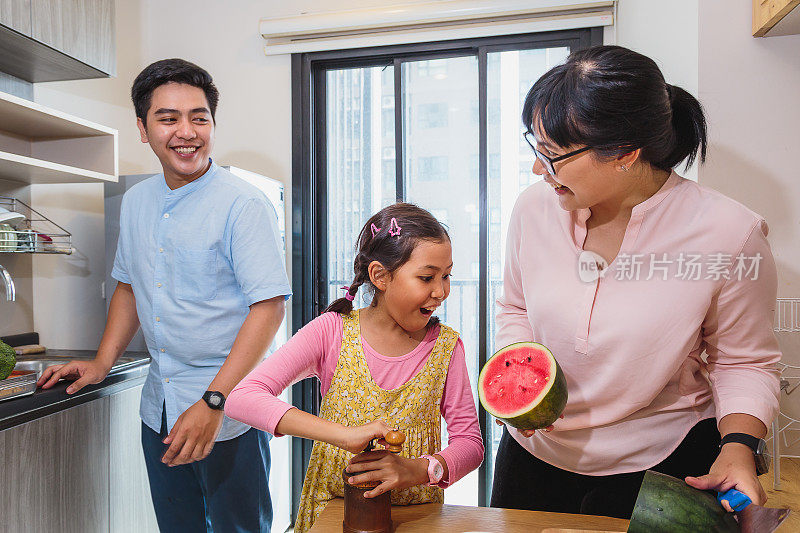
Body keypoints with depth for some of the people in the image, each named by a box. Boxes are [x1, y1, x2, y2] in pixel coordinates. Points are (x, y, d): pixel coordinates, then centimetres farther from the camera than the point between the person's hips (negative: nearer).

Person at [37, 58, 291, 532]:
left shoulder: (243, 204, -15)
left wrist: (213, 402, -24)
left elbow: (269, 306, -20)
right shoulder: (137, 201, 7)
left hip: (228, 409, -6)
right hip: (159, 405, 6)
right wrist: (102, 363, 12)